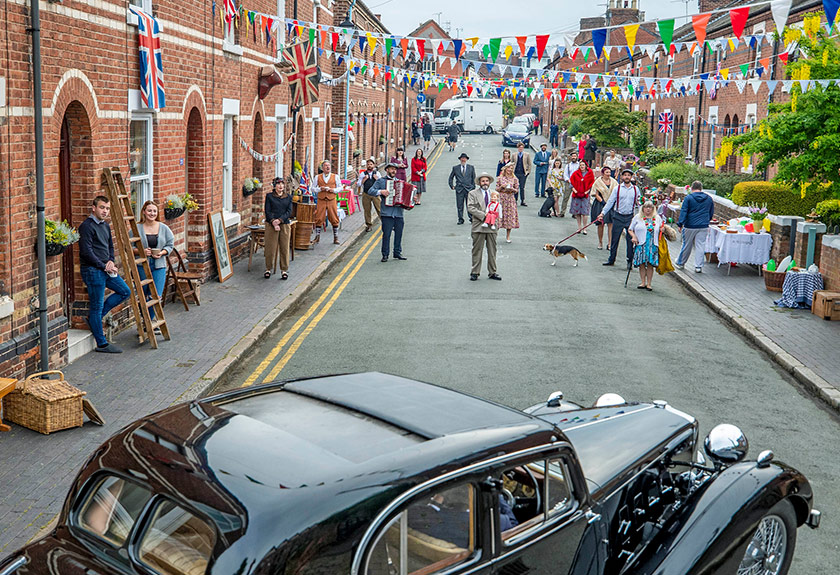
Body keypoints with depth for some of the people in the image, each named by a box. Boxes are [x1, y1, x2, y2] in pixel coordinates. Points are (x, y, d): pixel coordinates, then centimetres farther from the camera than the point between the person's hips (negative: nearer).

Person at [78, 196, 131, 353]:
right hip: (92, 271, -9)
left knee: (125, 291, 13)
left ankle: (94, 317, 17)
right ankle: (102, 344, 5)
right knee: (97, 307, -2)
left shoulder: (105, 225, 14)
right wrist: (104, 266, -15)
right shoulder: (87, 226, -14)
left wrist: (110, 261, 3)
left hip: (105, 270, 9)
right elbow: (87, 252, -19)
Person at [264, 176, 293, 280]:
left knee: (285, 248, 2)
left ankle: (284, 270, 11)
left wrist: (279, 220, -14)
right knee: (270, 248, 0)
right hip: (271, 225, -2)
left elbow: (289, 212, 2)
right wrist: (273, 222, -17)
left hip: (285, 225, 2)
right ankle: (268, 269, 13)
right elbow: (267, 211, -2)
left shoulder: (288, 197, 11)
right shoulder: (269, 196, 5)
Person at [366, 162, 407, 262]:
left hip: (398, 212, 5)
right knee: (386, 234, -3)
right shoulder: (381, 181, 5)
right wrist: (381, 191, -18)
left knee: (399, 234, 9)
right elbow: (370, 191, -4)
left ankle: (397, 253, 21)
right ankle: (385, 255, 6)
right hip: (387, 213, -4)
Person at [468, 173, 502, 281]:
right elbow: (470, 208, -9)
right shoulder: (473, 193, 2)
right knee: (477, 250, 1)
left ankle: (492, 272, 16)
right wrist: (483, 215, -17)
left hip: (492, 226, 4)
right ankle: (475, 272, 8)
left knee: (492, 250, 8)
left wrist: (500, 210, -3)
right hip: (479, 226, -3)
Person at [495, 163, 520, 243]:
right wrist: (502, 186, -14)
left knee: (510, 216, 2)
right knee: (499, 215, -5)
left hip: (510, 199, 1)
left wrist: (512, 189, -14)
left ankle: (508, 236, 12)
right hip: (501, 198, -1)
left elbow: (517, 190, 6)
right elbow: (496, 189, 5)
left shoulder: (515, 179, 4)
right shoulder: (500, 178, 3)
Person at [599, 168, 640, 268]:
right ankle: (611, 260, 16)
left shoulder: (635, 189, 5)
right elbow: (610, 201, 2)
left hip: (630, 217, 0)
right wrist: (603, 213, -3)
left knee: (630, 240, -1)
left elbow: (638, 203, 14)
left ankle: (630, 261, 8)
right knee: (614, 239, 5)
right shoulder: (617, 188, 2)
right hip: (618, 217, 0)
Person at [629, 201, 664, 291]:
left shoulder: (657, 218, 15)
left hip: (653, 245, 1)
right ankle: (643, 282, 8)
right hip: (641, 244, -1)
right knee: (641, 263, -4)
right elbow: (630, 229, 11)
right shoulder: (637, 217, 9)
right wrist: (633, 236, -7)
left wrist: (662, 229, 2)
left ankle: (648, 284, 3)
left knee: (650, 264, -4)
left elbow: (661, 229, 26)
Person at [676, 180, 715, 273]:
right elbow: (711, 213, 16)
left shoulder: (688, 198, -6)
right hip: (703, 227, 2)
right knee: (700, 246, 4)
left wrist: (680, 224, -11)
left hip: (690, 226, -2)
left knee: (686, 245, 9)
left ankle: (680, 263, 24)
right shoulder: (709, 198, 7)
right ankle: (698, 266, 2)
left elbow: (683, 212, -11)